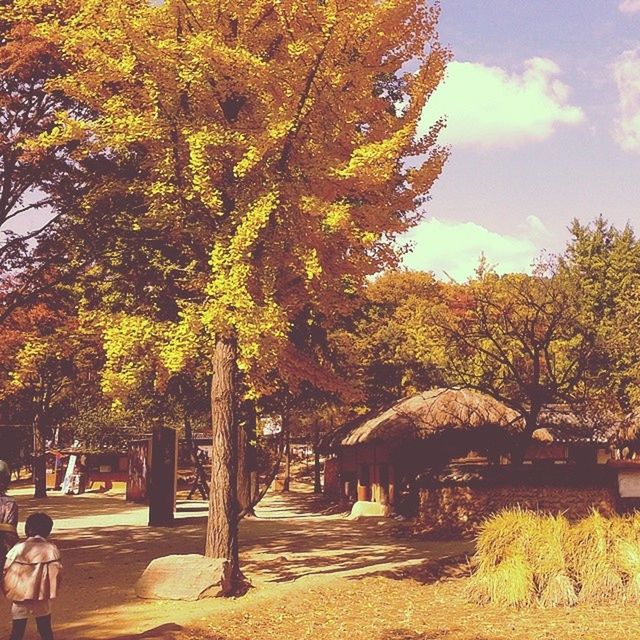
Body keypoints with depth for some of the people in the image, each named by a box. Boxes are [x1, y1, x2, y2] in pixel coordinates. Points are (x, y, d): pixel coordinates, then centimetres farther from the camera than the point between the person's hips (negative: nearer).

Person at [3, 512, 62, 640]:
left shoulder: (18, 549, -7)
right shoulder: (51, 549, -8)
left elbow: (7, 572, -6)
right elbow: (56, 573, -9)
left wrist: (8, 591, 11)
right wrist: (51, 591, 9)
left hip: (20, 598, 0)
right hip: (42, 599, 0)